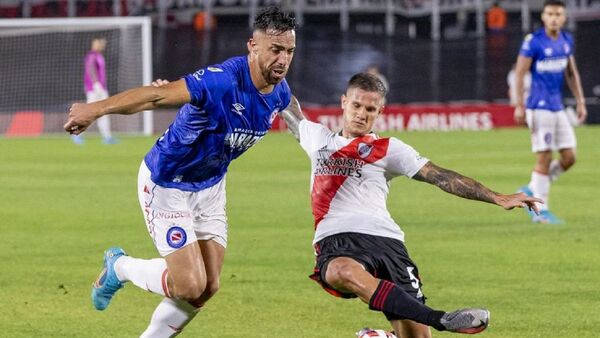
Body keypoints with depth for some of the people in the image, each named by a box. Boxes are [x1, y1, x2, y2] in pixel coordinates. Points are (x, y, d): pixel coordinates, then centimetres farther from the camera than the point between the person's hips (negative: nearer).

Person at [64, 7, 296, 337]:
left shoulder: (280, 92, -8)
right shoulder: (222, 80, -33)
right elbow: (158, 95, -40)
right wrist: (97, 108, -50)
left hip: (210, 186, 8)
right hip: (166, 184, -8)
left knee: (208, 287, 5)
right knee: (190, 286, -11)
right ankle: (120, 267, 17)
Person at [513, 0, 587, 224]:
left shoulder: (566, 40, 9)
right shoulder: (533, 41, -10)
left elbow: (572, 74, 18)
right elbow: (520, 73, -10)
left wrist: (580, 102, 14)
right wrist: (519, 106, -14)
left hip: (558, 108, 7)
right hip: (539, 108, -7)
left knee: (569, 157, 3)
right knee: (544, 159, -6)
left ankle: (531, 191, 19)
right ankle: (541, 211, 3)